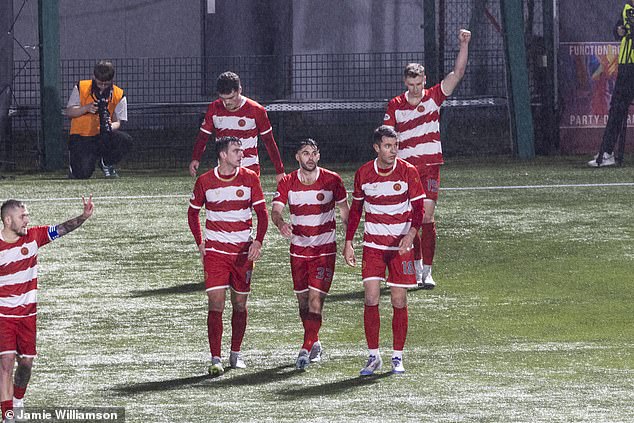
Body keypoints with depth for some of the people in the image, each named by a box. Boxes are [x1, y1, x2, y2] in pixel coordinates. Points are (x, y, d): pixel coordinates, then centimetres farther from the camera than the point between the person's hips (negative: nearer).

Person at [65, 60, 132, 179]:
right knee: (83, 173, -25)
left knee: (126, 140, -28)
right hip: (80, 137, -2)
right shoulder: (81, 88, -2)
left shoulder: (119, 95, 0)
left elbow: (117, 122, -3)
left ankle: (106, 164, 2)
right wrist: (86, 108, -20)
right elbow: (69, 112, -1)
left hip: (103, 138, 2)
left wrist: (110, 127, -27)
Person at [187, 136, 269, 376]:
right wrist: (200, 243, 5)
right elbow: (193, 212, 13)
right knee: (216, 303, -12)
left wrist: (258, 242, -14)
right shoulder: (204, 181, -2)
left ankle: (236, 353, 25)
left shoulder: (249, 178, 0)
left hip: (243, 250, 2)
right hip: (215, 250, -2)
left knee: (240, 304, 8)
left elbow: (262, 213, 1)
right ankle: (215, 359, -11)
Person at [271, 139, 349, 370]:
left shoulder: (332, 180, -5)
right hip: (298, 248, 3)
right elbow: (275, 209, -11)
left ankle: (307, 348, -17)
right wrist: (281, 223, -35)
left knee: (316, 297, -14)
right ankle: (314, 344, 26)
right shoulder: (287, 183, -2)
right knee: (302, 299, 8)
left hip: (325, 248, -3)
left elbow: (344, 210, 6)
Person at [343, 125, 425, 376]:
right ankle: (373, 356, 1)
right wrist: (348, 243, 7)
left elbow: (418, 208, -6)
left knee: (399, 302, 0)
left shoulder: (408, 172, -6)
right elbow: (356, 209, 11)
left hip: (401, 246, -1)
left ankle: (397, 358, 11)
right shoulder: (363, 174, 0)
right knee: (371, 299, -8)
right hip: (373, 244, 1)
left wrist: (411, 233, -24)